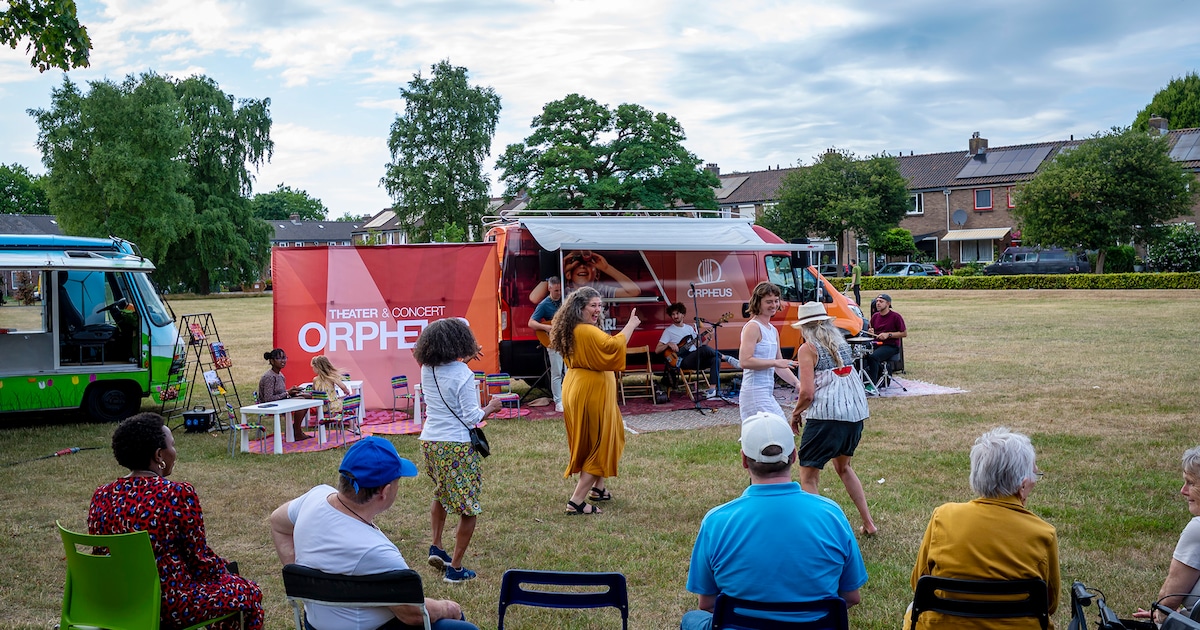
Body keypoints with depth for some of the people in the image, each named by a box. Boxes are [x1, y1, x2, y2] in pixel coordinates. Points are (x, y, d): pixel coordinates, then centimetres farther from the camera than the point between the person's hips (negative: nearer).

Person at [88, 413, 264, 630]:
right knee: (248, 593, 18)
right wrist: (223, 568, 9)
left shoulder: (101, 497, -3)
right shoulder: (179, 495, -20)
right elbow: (200, 559, -13)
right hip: (168, 608, -7)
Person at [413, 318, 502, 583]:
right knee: (468, 508, 6)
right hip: (456, 446, -7)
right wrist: (491, 407, 2)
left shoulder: (427, 371, 2)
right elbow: (471, 418, -14)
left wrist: (465, 359, 27)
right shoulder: (463, 374, -16)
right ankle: (455, 568, 8)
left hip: (429, 442, 7)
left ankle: (436, 546, 24)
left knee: (441, 492, 31)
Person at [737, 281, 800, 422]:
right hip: (754, 393, -10)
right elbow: (745, 361, -21)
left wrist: (797, 383, 11)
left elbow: (780, 365, 23)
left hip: (767, 395, 10)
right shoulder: (753, 327, -10)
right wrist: (774, 362, -20)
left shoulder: (773, 331, 18)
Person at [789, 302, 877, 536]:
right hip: (855, 413, 8)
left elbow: (807, 393, -14)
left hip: (826, 416, -7)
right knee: (843, 466, 28)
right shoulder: (841, 343, 15)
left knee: (808, 477, 2)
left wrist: (795, 414, 4)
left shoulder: (808, 348, -5)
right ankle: (868, 523, 28)